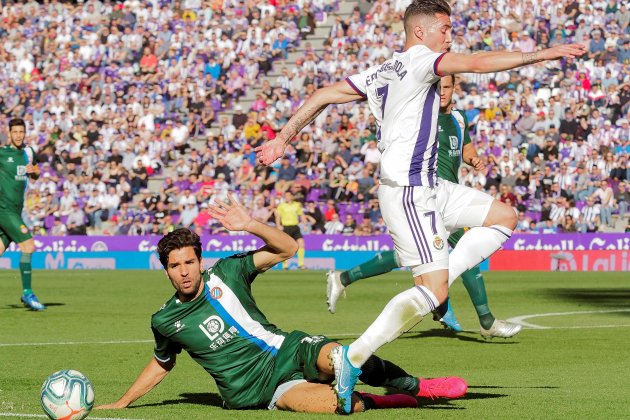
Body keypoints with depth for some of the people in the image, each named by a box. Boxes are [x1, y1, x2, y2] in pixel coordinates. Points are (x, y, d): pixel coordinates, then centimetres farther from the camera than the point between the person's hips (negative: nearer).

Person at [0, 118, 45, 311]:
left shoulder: (28, 152, 11)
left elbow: (35, 175, 24)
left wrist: (33, 170, 2)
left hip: (16, 211, 6)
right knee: (28, 246, -16)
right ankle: (27, 293, -10)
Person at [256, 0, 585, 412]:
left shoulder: (381, 73, 15)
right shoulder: (418, 60, -9)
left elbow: (322, 96, 16)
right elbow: (478, 63, -18)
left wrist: (284, 137, 23)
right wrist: (544, 54, -17)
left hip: (428, 185, 10)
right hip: (408, 189, -10)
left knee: (504, 217, 11)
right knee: (433, 291, -13)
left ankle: (434, 285, 5)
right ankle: (353, 357, -14)